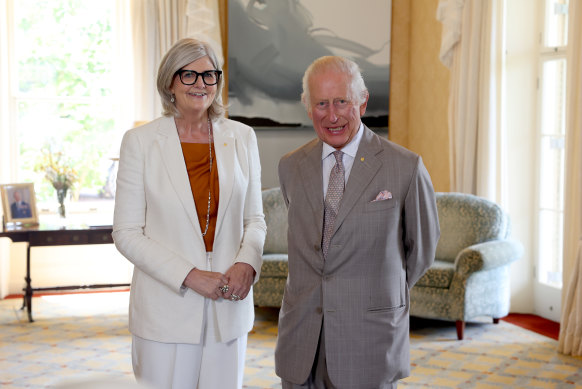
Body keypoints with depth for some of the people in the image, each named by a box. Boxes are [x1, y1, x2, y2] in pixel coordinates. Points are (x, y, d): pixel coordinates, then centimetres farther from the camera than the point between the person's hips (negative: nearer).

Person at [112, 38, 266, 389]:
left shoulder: (242, 138, 7)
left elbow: (254, 219, 12)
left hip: (229, 305, 3)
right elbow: (127, 233, -4)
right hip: (167, 308, -2)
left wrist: (247, 263, -9)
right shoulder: (141, 141, -2)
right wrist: (190, 277, -14)